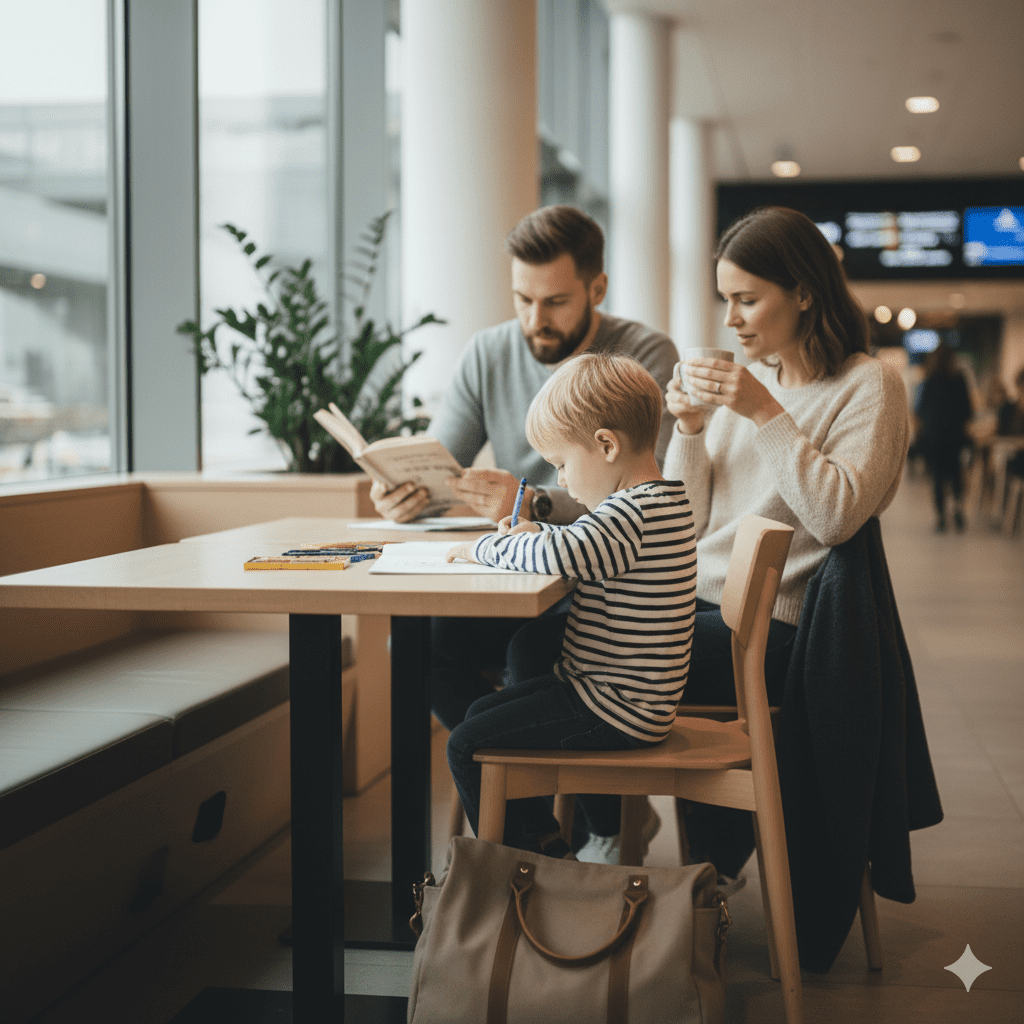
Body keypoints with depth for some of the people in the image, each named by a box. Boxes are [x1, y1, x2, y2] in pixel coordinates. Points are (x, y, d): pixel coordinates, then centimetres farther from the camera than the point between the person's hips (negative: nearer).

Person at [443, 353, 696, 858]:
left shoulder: (632, 515, -24)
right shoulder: (660, 501, 9)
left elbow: (561, 555, -38)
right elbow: (588, 544, 27)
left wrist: (483, 547, -21)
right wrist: (537, 533, 9)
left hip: (617, 710, -11)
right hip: (627, 696, 11)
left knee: (467, 746, -10)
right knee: (480, 714, 23)